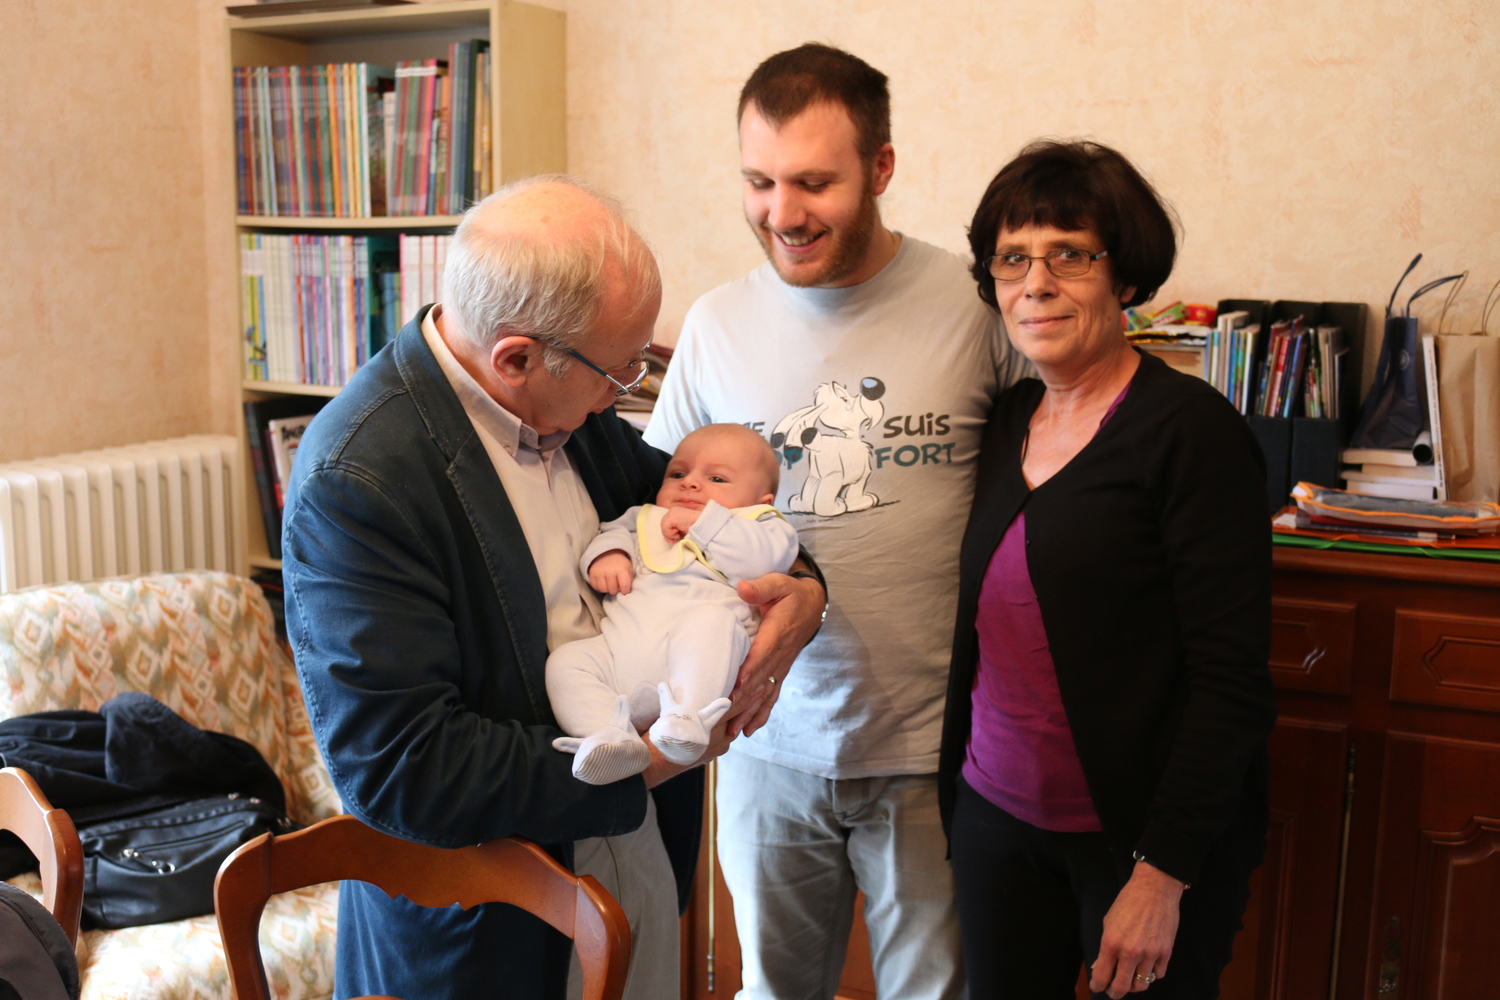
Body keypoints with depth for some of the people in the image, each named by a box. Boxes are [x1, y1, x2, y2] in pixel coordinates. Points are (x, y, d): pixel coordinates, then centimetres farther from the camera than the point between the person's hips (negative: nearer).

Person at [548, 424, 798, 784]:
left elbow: (766, 556, -3)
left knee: (710, 620, -34)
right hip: (618, 652, 5)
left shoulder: (762, 525, 18)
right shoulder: (646, 519, 34)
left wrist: (702, 522, -2)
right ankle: (612, 736, -34)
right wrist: (606, 553, 2)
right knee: (565, 660, -18)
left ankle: (687, 719, -46)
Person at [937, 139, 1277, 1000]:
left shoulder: (1191, 428, -14)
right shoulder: (1008, 419, 5)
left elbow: (1232, 682, -17)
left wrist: (1163, 873, -18)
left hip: (1139, 832, -5)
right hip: (996, 814, 6)